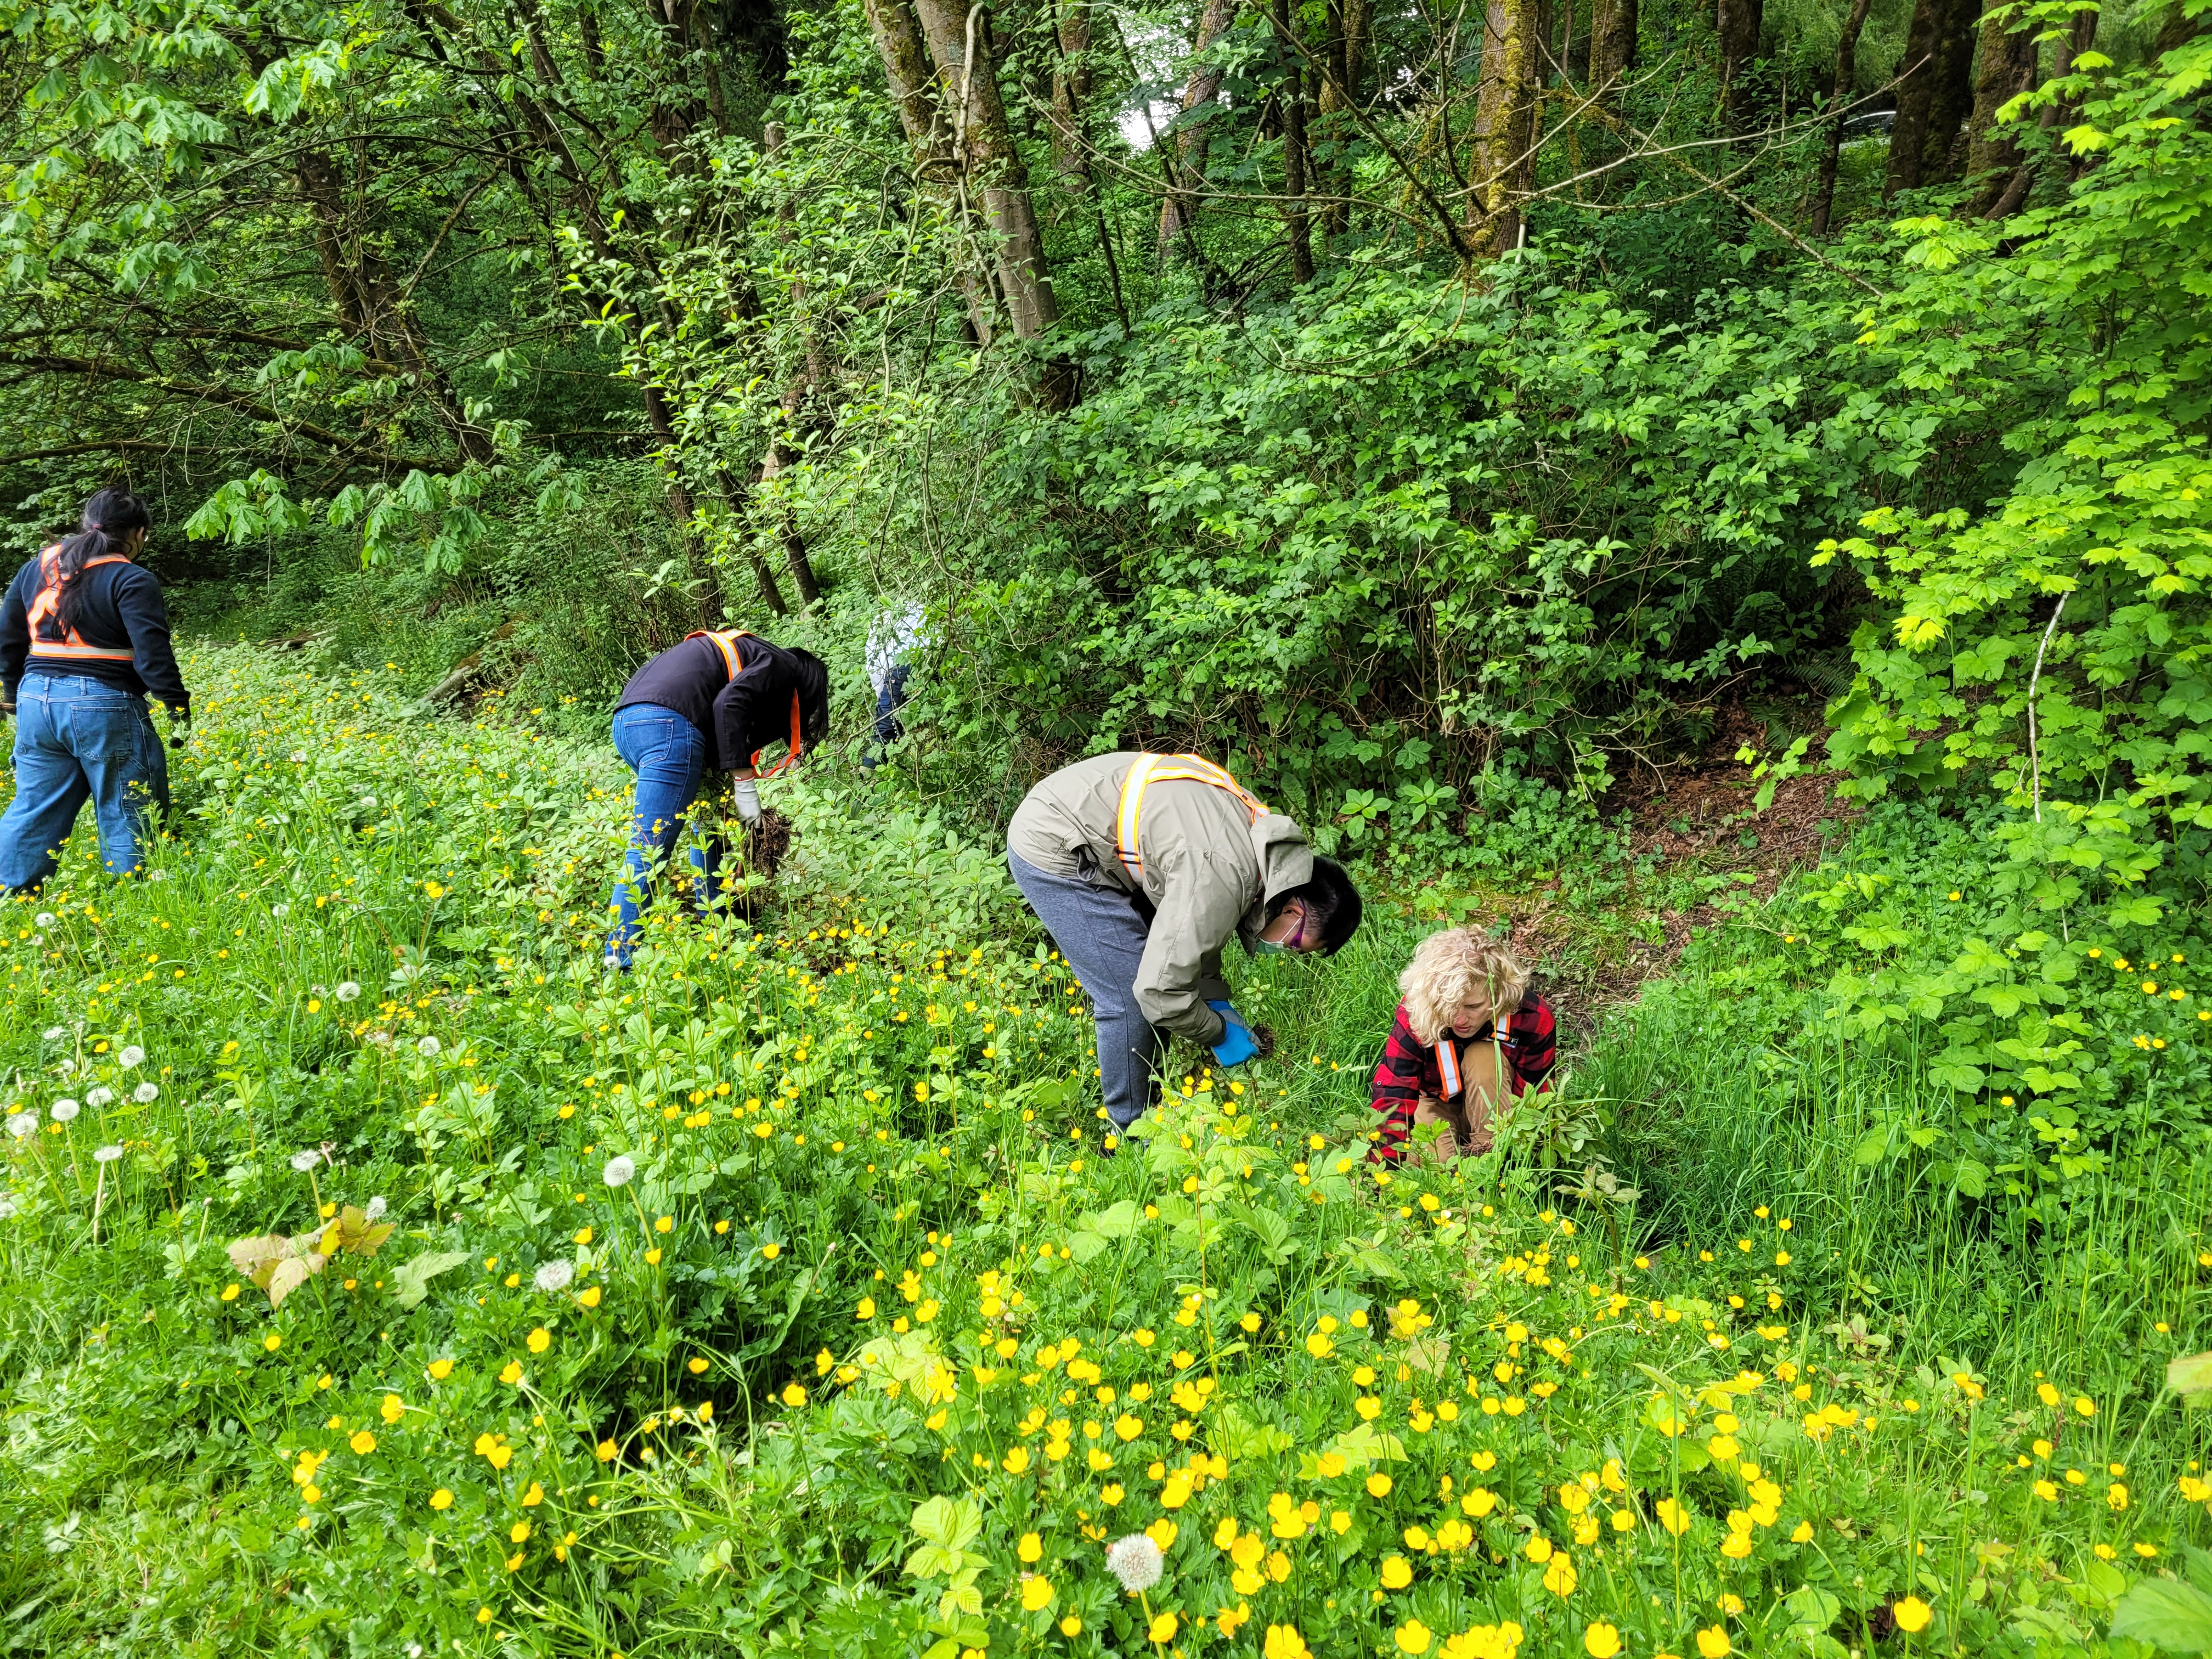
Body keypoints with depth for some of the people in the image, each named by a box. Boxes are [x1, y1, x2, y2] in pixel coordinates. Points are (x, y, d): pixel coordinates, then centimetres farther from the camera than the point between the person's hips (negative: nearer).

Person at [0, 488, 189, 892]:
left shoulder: (35, 570, 12)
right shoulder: (132, 581, -10)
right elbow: (153, 655, -16)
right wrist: (180, 710, -10)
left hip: (36, 704, 7)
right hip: (104, 707, -7)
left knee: (33, 810, 15)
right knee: (130, 819, 3)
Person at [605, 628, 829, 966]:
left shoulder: (748, 653, 32)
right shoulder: (779, 665, 6)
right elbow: (731, 703, -14)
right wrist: (745, 783, -12)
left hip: (628, 718, 10)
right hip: (668, 723, -10)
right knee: (649, 849, -10)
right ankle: (620, 960, -11)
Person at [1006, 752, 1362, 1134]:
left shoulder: (1262, 833, 0)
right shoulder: (1224, 877, -30)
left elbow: (1197, 925, 15)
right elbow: (1160, 991, -25)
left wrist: (1216, 1000, 7)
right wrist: (1219, 1033, -8)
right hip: (1052, 852, -9)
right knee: (1129, 998, -8)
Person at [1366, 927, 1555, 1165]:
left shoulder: (1533, 1019, -27)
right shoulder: (1413, 1018, -30)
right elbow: (1390, 1100, -33)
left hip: (1496, 1110, 1)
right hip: (1437, 1104, 0)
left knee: (1484, 1056, -31)